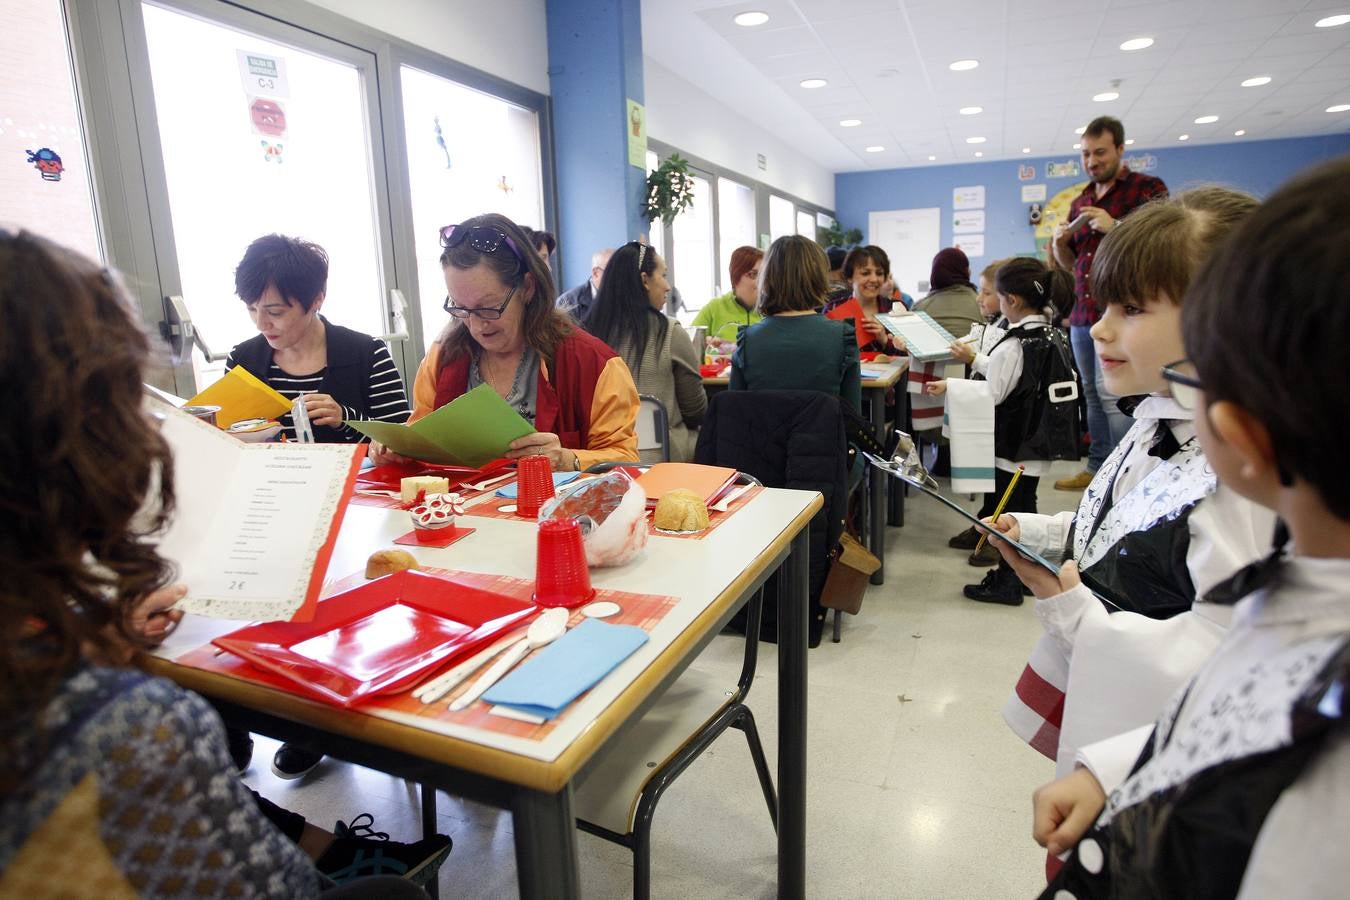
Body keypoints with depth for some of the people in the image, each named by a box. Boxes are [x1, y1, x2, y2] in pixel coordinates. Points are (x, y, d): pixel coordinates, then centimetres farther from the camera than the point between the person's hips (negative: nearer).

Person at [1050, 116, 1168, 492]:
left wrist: (1115, 227, -19)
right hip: (1082, 316, 7)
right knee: (1092, 394, 9)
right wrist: (1059, 241, 2)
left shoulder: (1148, 189, 0)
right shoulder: (1080, 202, 20)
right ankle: (1097, 468, 17)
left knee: (1111, 394, -12)